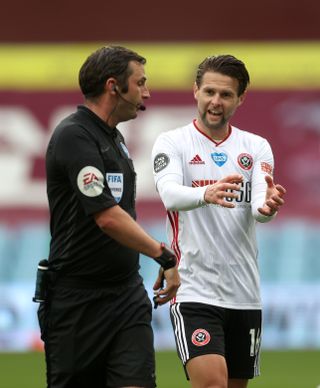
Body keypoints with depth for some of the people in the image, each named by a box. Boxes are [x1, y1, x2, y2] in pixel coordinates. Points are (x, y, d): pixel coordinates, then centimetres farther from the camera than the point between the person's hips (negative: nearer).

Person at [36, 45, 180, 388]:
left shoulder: (114, 138, 15)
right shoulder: (74, 136, -15)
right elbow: (107, 217, -23)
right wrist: (165, 256, -20)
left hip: (128, 295, 7)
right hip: (77, 301, -7)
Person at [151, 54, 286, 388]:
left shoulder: (257, 147, 8)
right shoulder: (172, 143, -2)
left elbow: (259, 204, -8)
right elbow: (170, 195, -21)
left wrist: (267, 206, -33)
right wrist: (206, 194, -43)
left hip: (245, 295, 4)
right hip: (194, 292, -4)